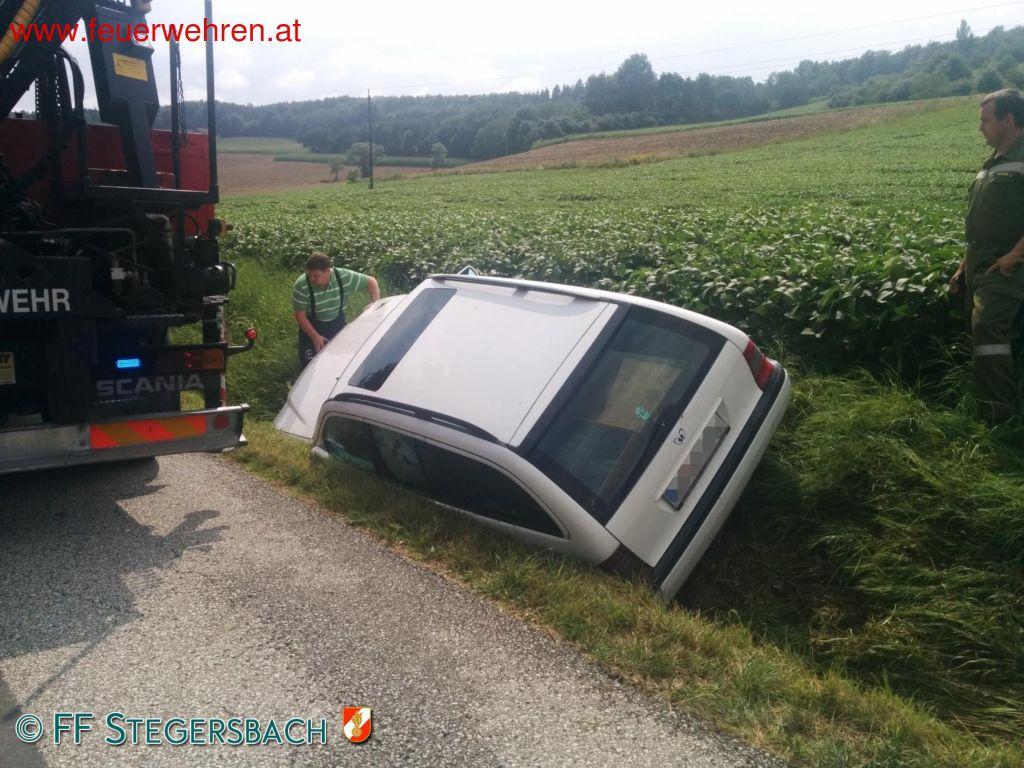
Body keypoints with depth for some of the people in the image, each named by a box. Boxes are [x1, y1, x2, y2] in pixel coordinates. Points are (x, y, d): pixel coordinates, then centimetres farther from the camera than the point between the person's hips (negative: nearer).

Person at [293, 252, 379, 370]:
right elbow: (300, 315, -19)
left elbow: (371, 281, -11)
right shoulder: (301, 286, -29)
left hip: (337, 323, 2)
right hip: (312, 325, -2)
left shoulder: (344, 277, -24)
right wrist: (315, 337, -22)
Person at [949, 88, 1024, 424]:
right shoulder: (992, 164, 19)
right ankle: (986, 408, 19)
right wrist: (964, 266, 21)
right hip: (979, 266, 9)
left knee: (987, 327, -22)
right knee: (983, 334, 11)